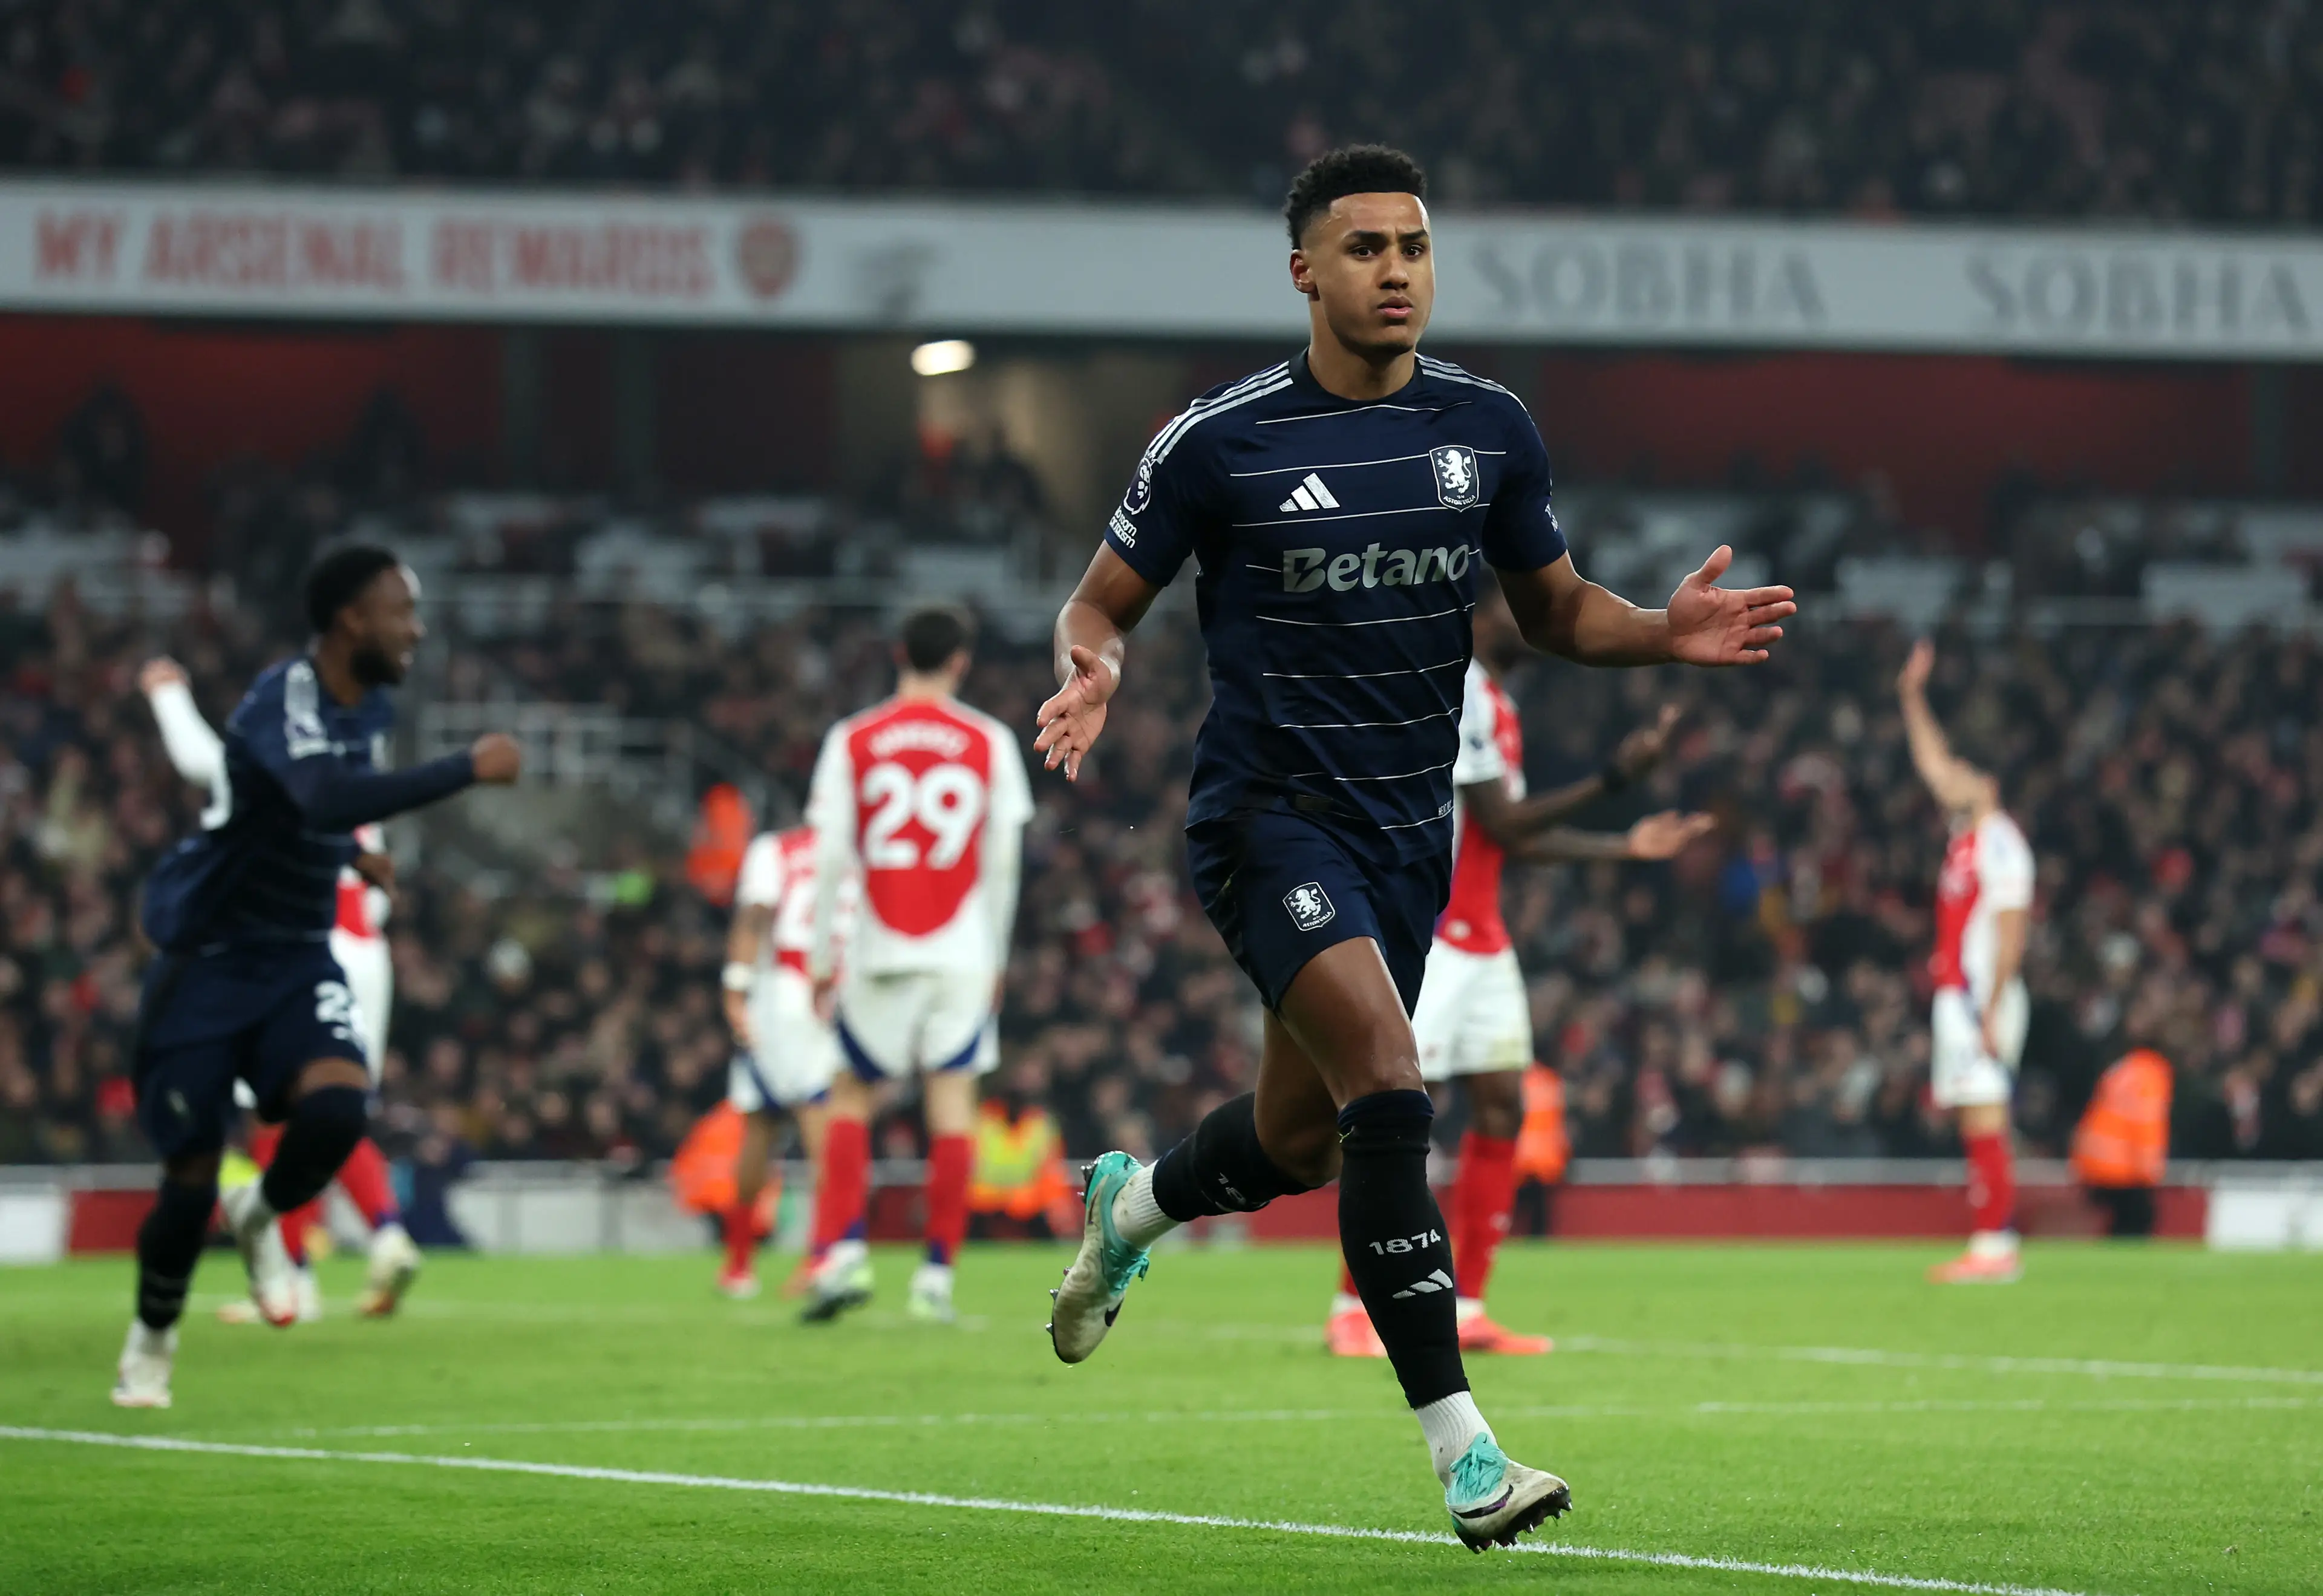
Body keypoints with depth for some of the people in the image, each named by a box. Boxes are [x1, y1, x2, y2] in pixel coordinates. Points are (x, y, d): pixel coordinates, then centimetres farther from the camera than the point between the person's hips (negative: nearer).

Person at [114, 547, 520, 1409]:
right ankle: (151, 1340, 26)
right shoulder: (281, 700, -22)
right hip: (206, 963, -5)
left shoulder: (370, 711, 4)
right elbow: (328, 800, -42)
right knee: (191, 1179, 0)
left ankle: (261, 1216, 8)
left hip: (297, 964, 5)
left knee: (338, 1109, -23)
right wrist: (468, 769, -39)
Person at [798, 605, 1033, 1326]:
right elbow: (1004, 861, 4)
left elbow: (831, 859, -1)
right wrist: (995, 956, 15)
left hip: (879, 954, 0)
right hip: (962, 955, 0)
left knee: (851, 1097, 11)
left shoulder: (852, 743, 0)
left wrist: (822, 956, 6)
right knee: (952, 1100, 2)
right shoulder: (991, 744, 2)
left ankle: (843, 1253, -3)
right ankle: (938, 1275, -1)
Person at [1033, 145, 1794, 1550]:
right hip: (1269, 813, -5)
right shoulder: (1221, 441, -7)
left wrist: (1666, 631, -6)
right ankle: (1462, 1452, -26)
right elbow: (1102, 605, 2)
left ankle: (1132, 1202, 52)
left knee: (1300, 1140, 16)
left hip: (1408, 828, 6)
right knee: (1388, 1080, -24)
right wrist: (1093, 677, -22)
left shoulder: (1489, 429, 4)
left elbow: (1555, 607, 15)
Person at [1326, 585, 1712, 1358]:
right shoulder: (1453, 692, -14)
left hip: (1481, 942, 10)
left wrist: (1627, 845, 19)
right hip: (1430, 939, -10)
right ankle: (1352, 1310, -2)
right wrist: (1612, 778, -16)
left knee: (1501, 1106, 4)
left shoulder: (1492, 702, 17)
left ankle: (1465, 1309, 7)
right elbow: (1506, 825, -15)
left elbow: (1518, 839, 20)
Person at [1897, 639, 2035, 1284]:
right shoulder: (1966, 836, 16)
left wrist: (1992, 1009, -21)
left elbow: (2011, 929, -16)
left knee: (1986, 1122, -12)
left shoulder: (1999, 840, -10)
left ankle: (1996, 1247, -15)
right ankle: (1989, 1246, 5)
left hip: (1986, 997, -9)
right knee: (1976, 1127, 6)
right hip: (1957, 993, 9)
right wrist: (1913, 698, 28)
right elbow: (1933, 764, 29)